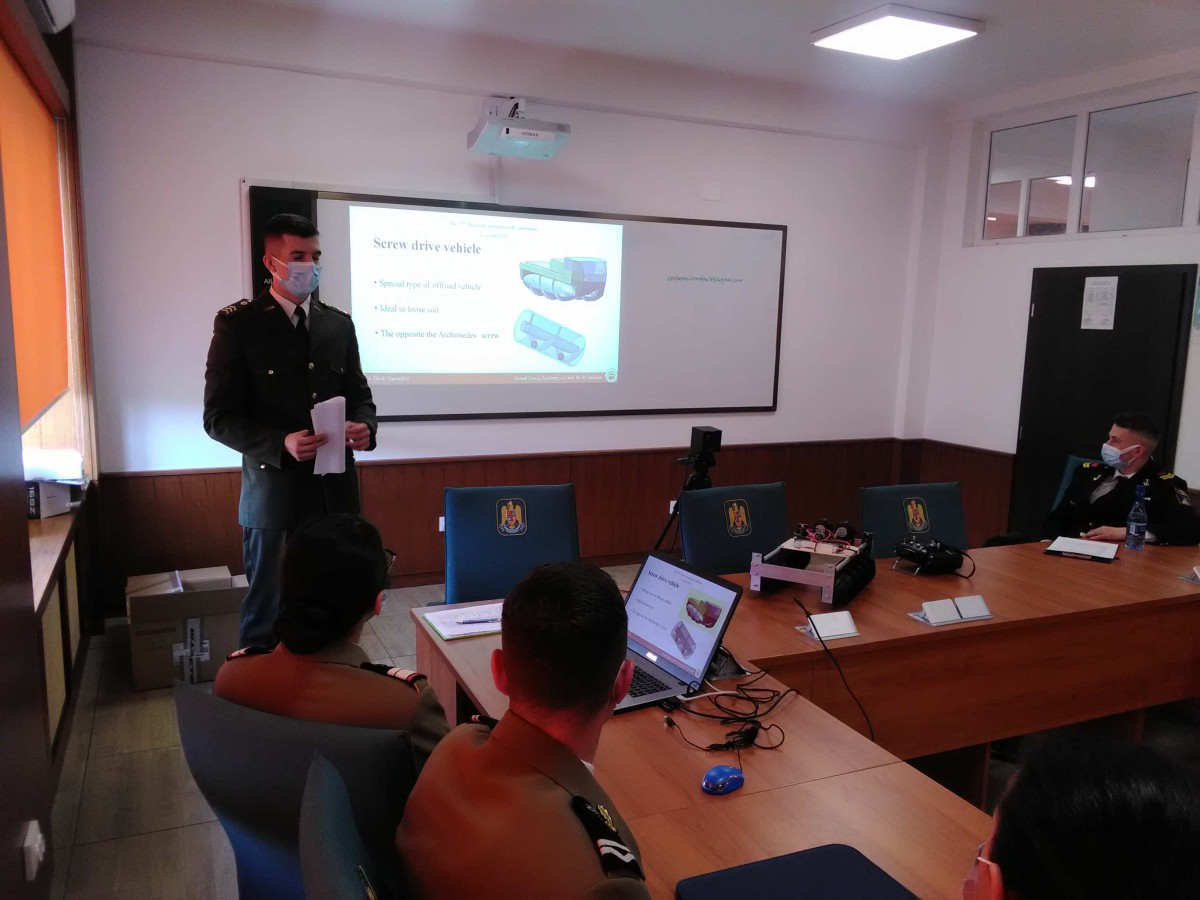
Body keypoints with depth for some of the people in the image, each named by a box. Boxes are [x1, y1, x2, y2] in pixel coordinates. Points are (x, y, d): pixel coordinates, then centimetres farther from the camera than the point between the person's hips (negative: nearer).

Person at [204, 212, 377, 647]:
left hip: (336, 491, 4)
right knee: (265, 614, 10)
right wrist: (281, 444, -22)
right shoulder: (238, 323, -4)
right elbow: (219, 416, -6)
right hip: (273, 492, -4)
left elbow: (359, 394, 15)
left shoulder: (339, 324, 9)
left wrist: (364, 425, -8)